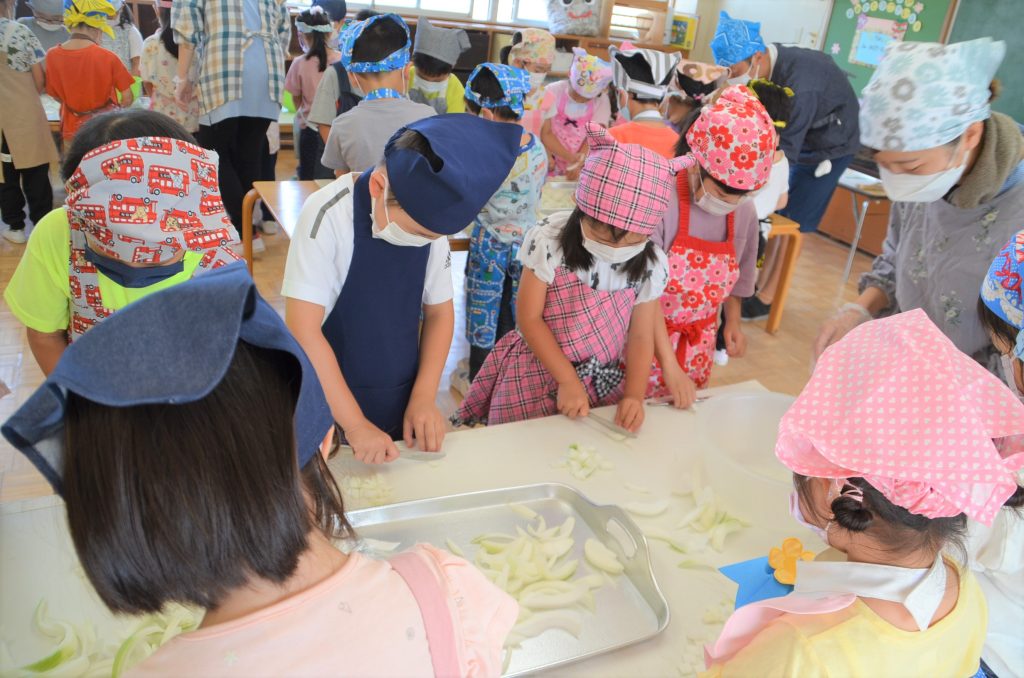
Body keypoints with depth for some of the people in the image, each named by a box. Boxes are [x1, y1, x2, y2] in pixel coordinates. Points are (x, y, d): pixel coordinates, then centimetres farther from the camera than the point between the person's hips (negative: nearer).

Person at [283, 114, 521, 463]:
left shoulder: (430, 216, -7)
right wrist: (355, 424, -21)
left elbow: (440, 312, 3)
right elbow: (302, 330, -21)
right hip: (330, 415, -4)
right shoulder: (328, 215, -22)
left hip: (402, 410, 4)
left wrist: (424, 398, -6)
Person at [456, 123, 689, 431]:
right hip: (539, 375, -2)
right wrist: (568, 381, -16)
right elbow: (529, 317, -14)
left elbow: (641, 336, -2)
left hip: (604, 382, 2)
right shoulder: (550, 241, -18)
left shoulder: (650, 264, -9)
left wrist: (634, 395, -15)